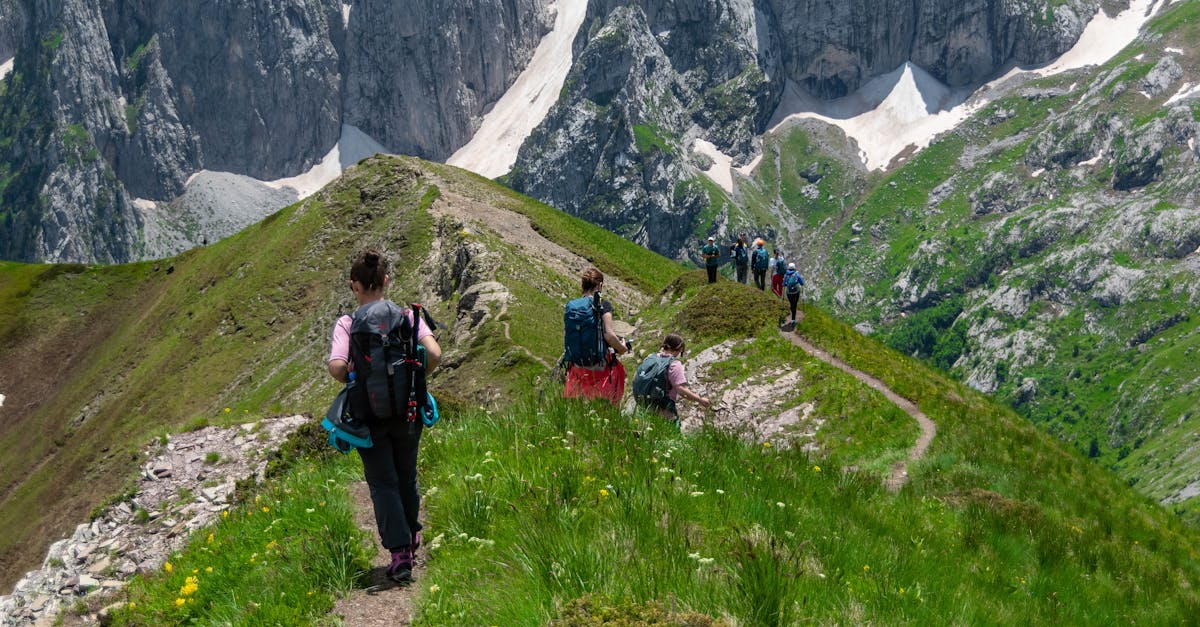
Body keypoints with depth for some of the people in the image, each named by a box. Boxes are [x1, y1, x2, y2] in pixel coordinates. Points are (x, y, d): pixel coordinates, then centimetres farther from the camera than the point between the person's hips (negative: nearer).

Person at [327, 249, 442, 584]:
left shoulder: (347, 324, -10)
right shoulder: (407, 316, -5)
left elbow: (336, 367, -23)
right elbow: (434, 354, -17)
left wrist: (352, 381, -3)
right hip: (408, 411, 3)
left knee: (382, 482, 7)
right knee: (407, 476, 22)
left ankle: (399, 552, -2)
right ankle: (412, 535, 42)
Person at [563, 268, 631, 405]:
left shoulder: (570, 306, 6)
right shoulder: (603, 305, -7)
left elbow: (565, 336, 7)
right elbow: (609, 335, -15)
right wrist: (622, 348, 1)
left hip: (577, 367, 5)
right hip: (600, 366, -5)